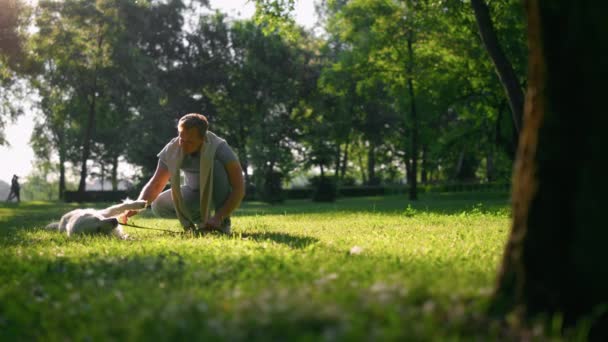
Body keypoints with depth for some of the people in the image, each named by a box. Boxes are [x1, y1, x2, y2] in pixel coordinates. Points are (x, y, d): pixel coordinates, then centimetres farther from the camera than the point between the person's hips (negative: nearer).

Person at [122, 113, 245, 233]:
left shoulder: (218, 148, -31)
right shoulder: (172, 150, -20)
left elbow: (239, 189, -31)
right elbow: (156, 184, -15)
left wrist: (219, 218, -40)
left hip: (221, 193, -4)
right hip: (194, 193, 4)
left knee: (216, 165, -34)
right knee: (159, 206, -20)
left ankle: (223, 223, -20)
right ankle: (201, 219, 5)